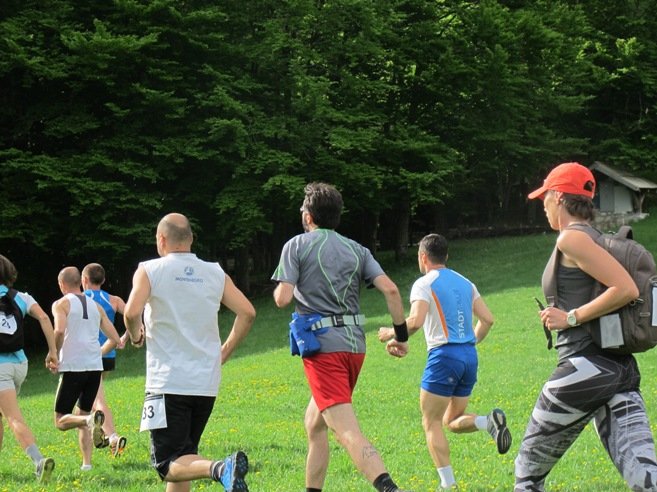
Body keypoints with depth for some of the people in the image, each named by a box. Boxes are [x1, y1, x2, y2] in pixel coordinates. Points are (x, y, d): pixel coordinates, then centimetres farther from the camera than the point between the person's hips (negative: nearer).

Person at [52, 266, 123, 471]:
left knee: (61, 421, 1)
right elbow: (115, 340, 14)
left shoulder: (61, 304, 1)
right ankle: (87, 463, 4)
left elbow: (59, 331, -18)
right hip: (95, 367, 5)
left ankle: (90, 420, -28)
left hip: (73, 367, -5)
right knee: (82, 415, 17)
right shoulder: (96, 306, 16)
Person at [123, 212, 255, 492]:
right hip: (207, 384, 5)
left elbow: (132, 312, -17)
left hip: (168, 382, -5)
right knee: (183, 457, 19)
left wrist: (135, 335, 4)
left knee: (169, 465, -7)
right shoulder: (215, 274, 9)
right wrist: (225, 352, 13)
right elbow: (247, 313, 2)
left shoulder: (149, 271, -3)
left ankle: (221, 469, -34)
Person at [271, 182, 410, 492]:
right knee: (314, 422, 25)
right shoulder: (356, 249, 14)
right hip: (355, 344, 6)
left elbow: (282, 298, -8)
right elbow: (390, 289, 1)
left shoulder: (296, 246, 1)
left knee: (348, 432, -17)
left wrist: (280, 289, 15)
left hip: (322, 346, -6)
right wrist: (401, 336, 8)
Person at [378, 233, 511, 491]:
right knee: (453, 421, 17)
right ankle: (490, 421, -14)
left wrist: (391, 333, -2)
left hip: (444, 356, -7)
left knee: (431, 423, 3)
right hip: (470, 356, 7)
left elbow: (415, 321, -18)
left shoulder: (424, 284, -4)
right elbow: (487, 319, 11)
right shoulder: (464, 283, 16)